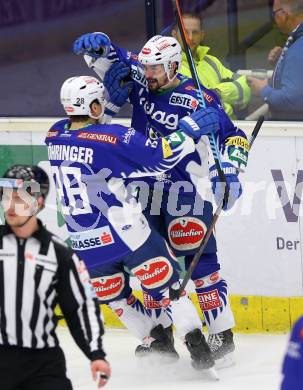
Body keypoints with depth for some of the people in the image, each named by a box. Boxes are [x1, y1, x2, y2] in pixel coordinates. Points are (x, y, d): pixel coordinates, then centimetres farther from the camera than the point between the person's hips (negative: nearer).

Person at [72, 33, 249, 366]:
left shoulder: (197, 99, -16)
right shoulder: (139, 81, 0)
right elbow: (107, 57, 8)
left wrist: (229, 171, -29)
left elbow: (232, 136, -15)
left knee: (198, 259, -12)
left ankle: (222, 334, -9)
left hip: (188, 191, -7)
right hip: (149, 189, 7)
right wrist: (95, 45, -14)